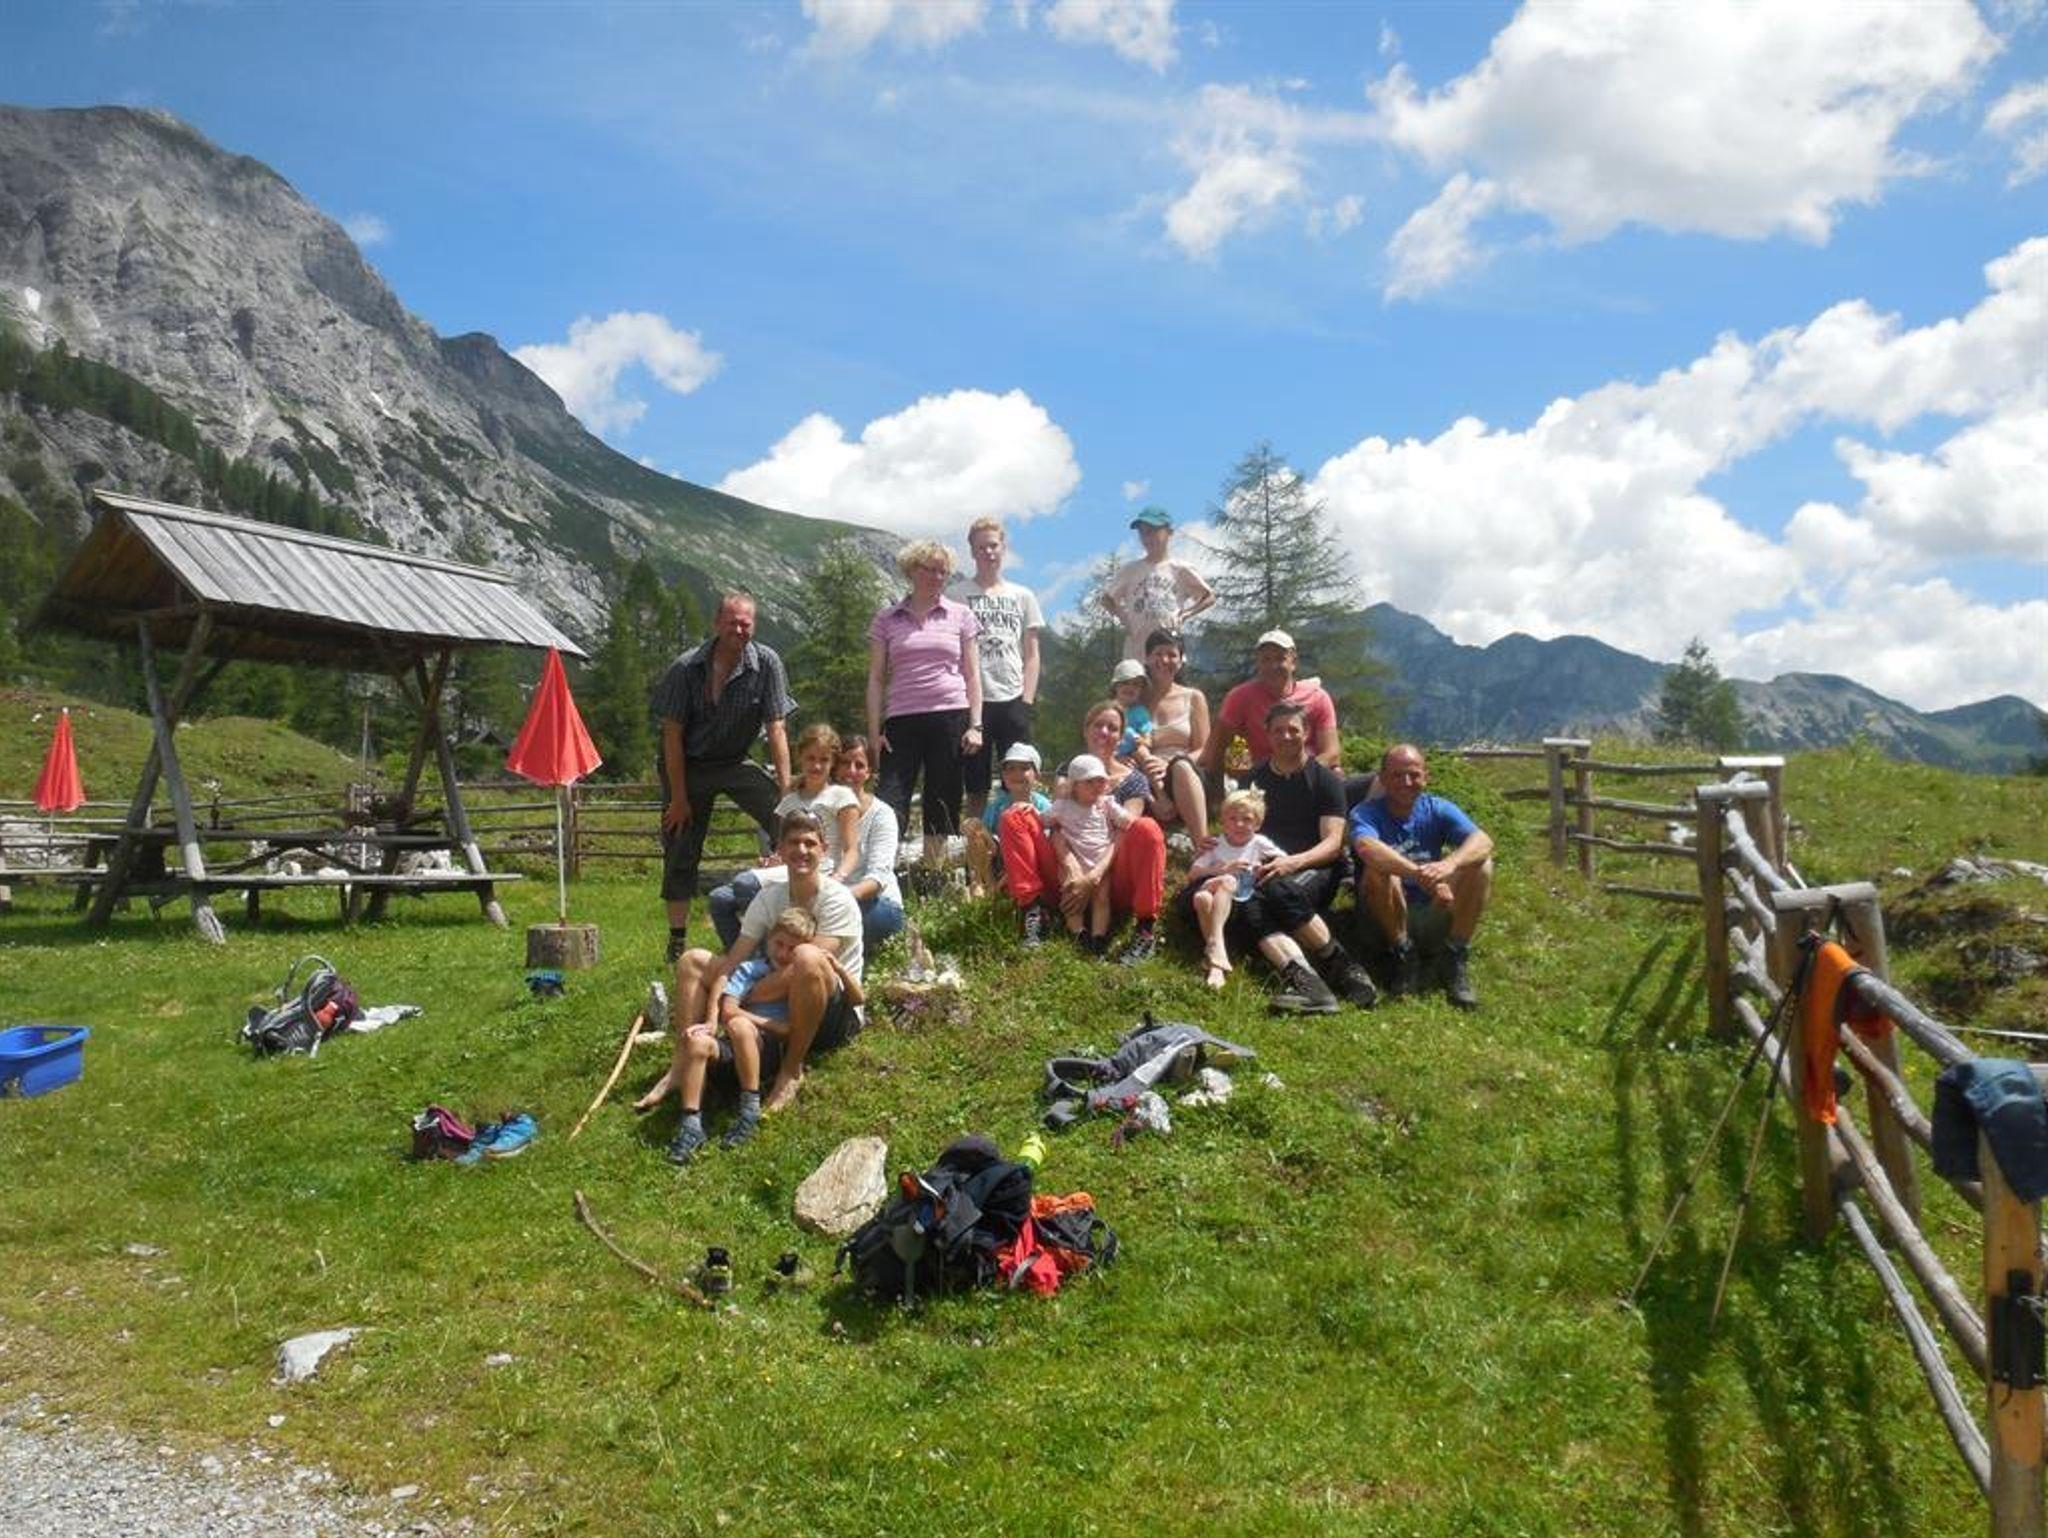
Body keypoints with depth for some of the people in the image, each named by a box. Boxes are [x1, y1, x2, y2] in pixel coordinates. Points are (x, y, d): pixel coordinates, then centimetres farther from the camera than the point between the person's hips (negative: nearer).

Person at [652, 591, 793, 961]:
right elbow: (672, 734, -11)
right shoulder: (686, 668, -16)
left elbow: (776, 729, -14)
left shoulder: (767, 663, -14)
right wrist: (678, 798, -12)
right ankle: (677, 940, 12)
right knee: (681, 853, 1)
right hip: (689, 766, -1)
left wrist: (786, 789, -21)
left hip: (736, 763, 1)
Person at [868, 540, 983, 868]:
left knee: (942, 806, 3)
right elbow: (876, 678, 8)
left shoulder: (960, 615, 9)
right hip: (902, 720, 0)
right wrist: (874, 731, 0)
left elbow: (972, 675, 9)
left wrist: (975, 726, 0)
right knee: (890, 806, -9)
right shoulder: (887, 619, 9)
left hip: (951, 718, 0)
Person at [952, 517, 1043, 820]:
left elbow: (1031, 655, 11)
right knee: (976, 786, 2)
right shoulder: (959, 595, 5)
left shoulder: (1022, 596, 12)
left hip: (1013, 700, 2)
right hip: (973, 699, -2)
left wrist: (1027, 701, 0)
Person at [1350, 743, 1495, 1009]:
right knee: (1379, 871, -31)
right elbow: (1367, 847, -36)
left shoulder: (1438, 810, -2)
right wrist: (1421, 874, -51)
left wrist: (1449, 864, -45)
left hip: (1433, 916, 3)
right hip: (1385, 918, -2)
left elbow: (1483, 841, -22)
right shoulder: (1366, 813, -10)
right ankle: (1404, 955, -15)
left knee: (1481, 866, -20)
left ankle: (1456, 959, -11)